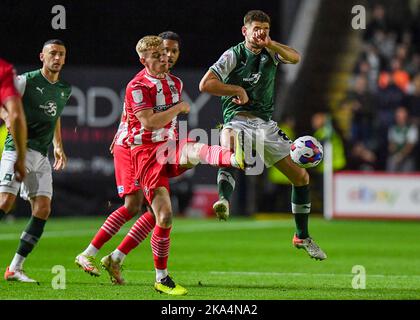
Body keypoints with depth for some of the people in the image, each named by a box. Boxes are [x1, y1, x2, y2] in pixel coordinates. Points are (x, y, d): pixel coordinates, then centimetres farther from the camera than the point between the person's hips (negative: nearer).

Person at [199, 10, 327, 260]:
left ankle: (302, 237, 20)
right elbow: (205, 84, -12)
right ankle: (224, 201, -59)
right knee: (228, 145, -43)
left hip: (266, 124, 5)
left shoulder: (271, 52, 7)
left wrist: (269, 43, -27)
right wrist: (238, 91, -13)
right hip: (238, 121, -5)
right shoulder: (233, 55, -4)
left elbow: (295, 58, -13)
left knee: (301, 177, 5)